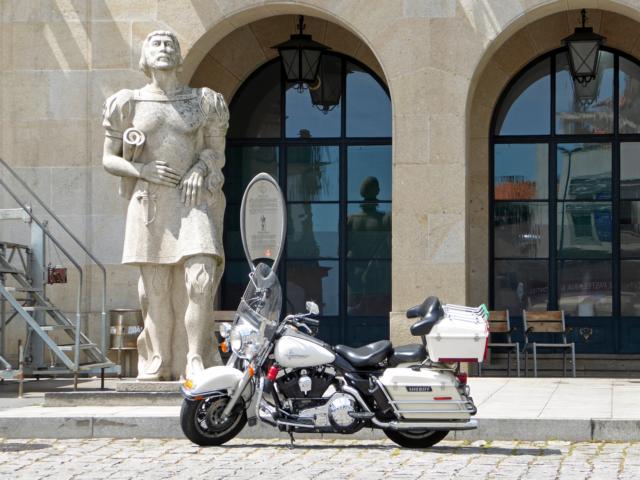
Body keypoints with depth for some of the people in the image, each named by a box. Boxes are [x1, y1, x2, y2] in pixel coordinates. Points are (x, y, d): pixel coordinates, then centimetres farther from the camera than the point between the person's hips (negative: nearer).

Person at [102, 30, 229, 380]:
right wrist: (143, 170, -9)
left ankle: (195, 360, -12)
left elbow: (217, 152, 12)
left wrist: (200, 168, -10)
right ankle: (157, 363, 8)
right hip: (150, 203, 1)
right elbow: (109, 159, 10)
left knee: (200, 279, -18)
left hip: (194, 199, 0)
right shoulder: (129, 103, 9)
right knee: (155, 287, -1)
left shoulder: (204, 101, 10)